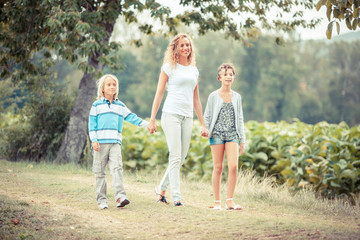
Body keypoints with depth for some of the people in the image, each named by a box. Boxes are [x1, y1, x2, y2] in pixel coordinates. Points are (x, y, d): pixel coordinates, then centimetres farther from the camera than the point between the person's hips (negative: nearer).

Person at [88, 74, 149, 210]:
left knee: (117, 168, -14)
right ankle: (101, 200, 5)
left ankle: (120, 196, -23)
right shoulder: (97, 105, 8)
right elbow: (92, 124, 4)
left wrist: (146, 124, 7)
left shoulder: (120, 106, 17)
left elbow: (131, 117, 17)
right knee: (100, 172, 0)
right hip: (100, 142, -2)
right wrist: (94, 140, -7)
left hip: (115, 142, 2)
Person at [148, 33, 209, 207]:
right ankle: (176, 197, -7)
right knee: (175, 157, -9)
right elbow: (159, 94, 1)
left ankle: (161, 188, 22)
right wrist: (152, 120, -4)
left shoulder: (194, 70, 17)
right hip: (171, 114, -5)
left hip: (188, 117, 5)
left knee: (181, 159, 5)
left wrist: (203, 124, 18)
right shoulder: (169, 67, 3)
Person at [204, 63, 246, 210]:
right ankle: (217, 202, 9)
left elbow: (239, 119, 15)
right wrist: (205, 133, -6)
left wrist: (242, 140, 12)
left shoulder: (237, 97, 11)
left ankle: (230, 201, -6)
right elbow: (207, 117, 6)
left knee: (233, 166, -13)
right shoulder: (213, 96, 3)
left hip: (232, 135, 2)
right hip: (217, 134, -2)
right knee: (218, 168, 0)